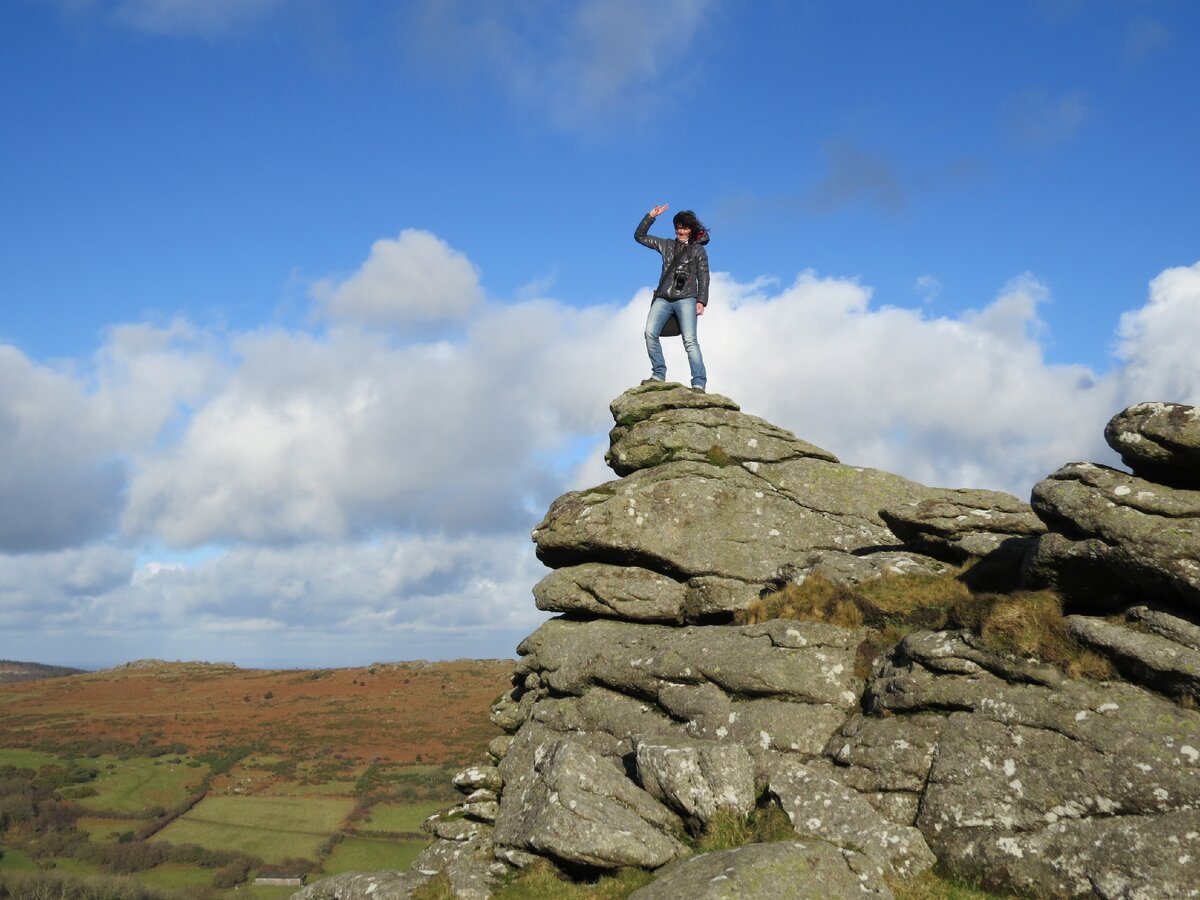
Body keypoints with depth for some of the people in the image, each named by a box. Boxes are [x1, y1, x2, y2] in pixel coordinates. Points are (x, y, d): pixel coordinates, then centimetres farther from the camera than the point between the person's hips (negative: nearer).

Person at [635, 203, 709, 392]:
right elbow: (640, 236, 23)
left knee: (689, 340, -14)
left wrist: (701, 301, -6)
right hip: (663, 298, 4)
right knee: (650, 333, -15)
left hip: (686, 299, -4)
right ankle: (658, 375, -8)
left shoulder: (698, 250, 11)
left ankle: (699, 383, -18)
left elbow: (703, 277, 5)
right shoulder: (667, 245, 20)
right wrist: (651, 217, 12)